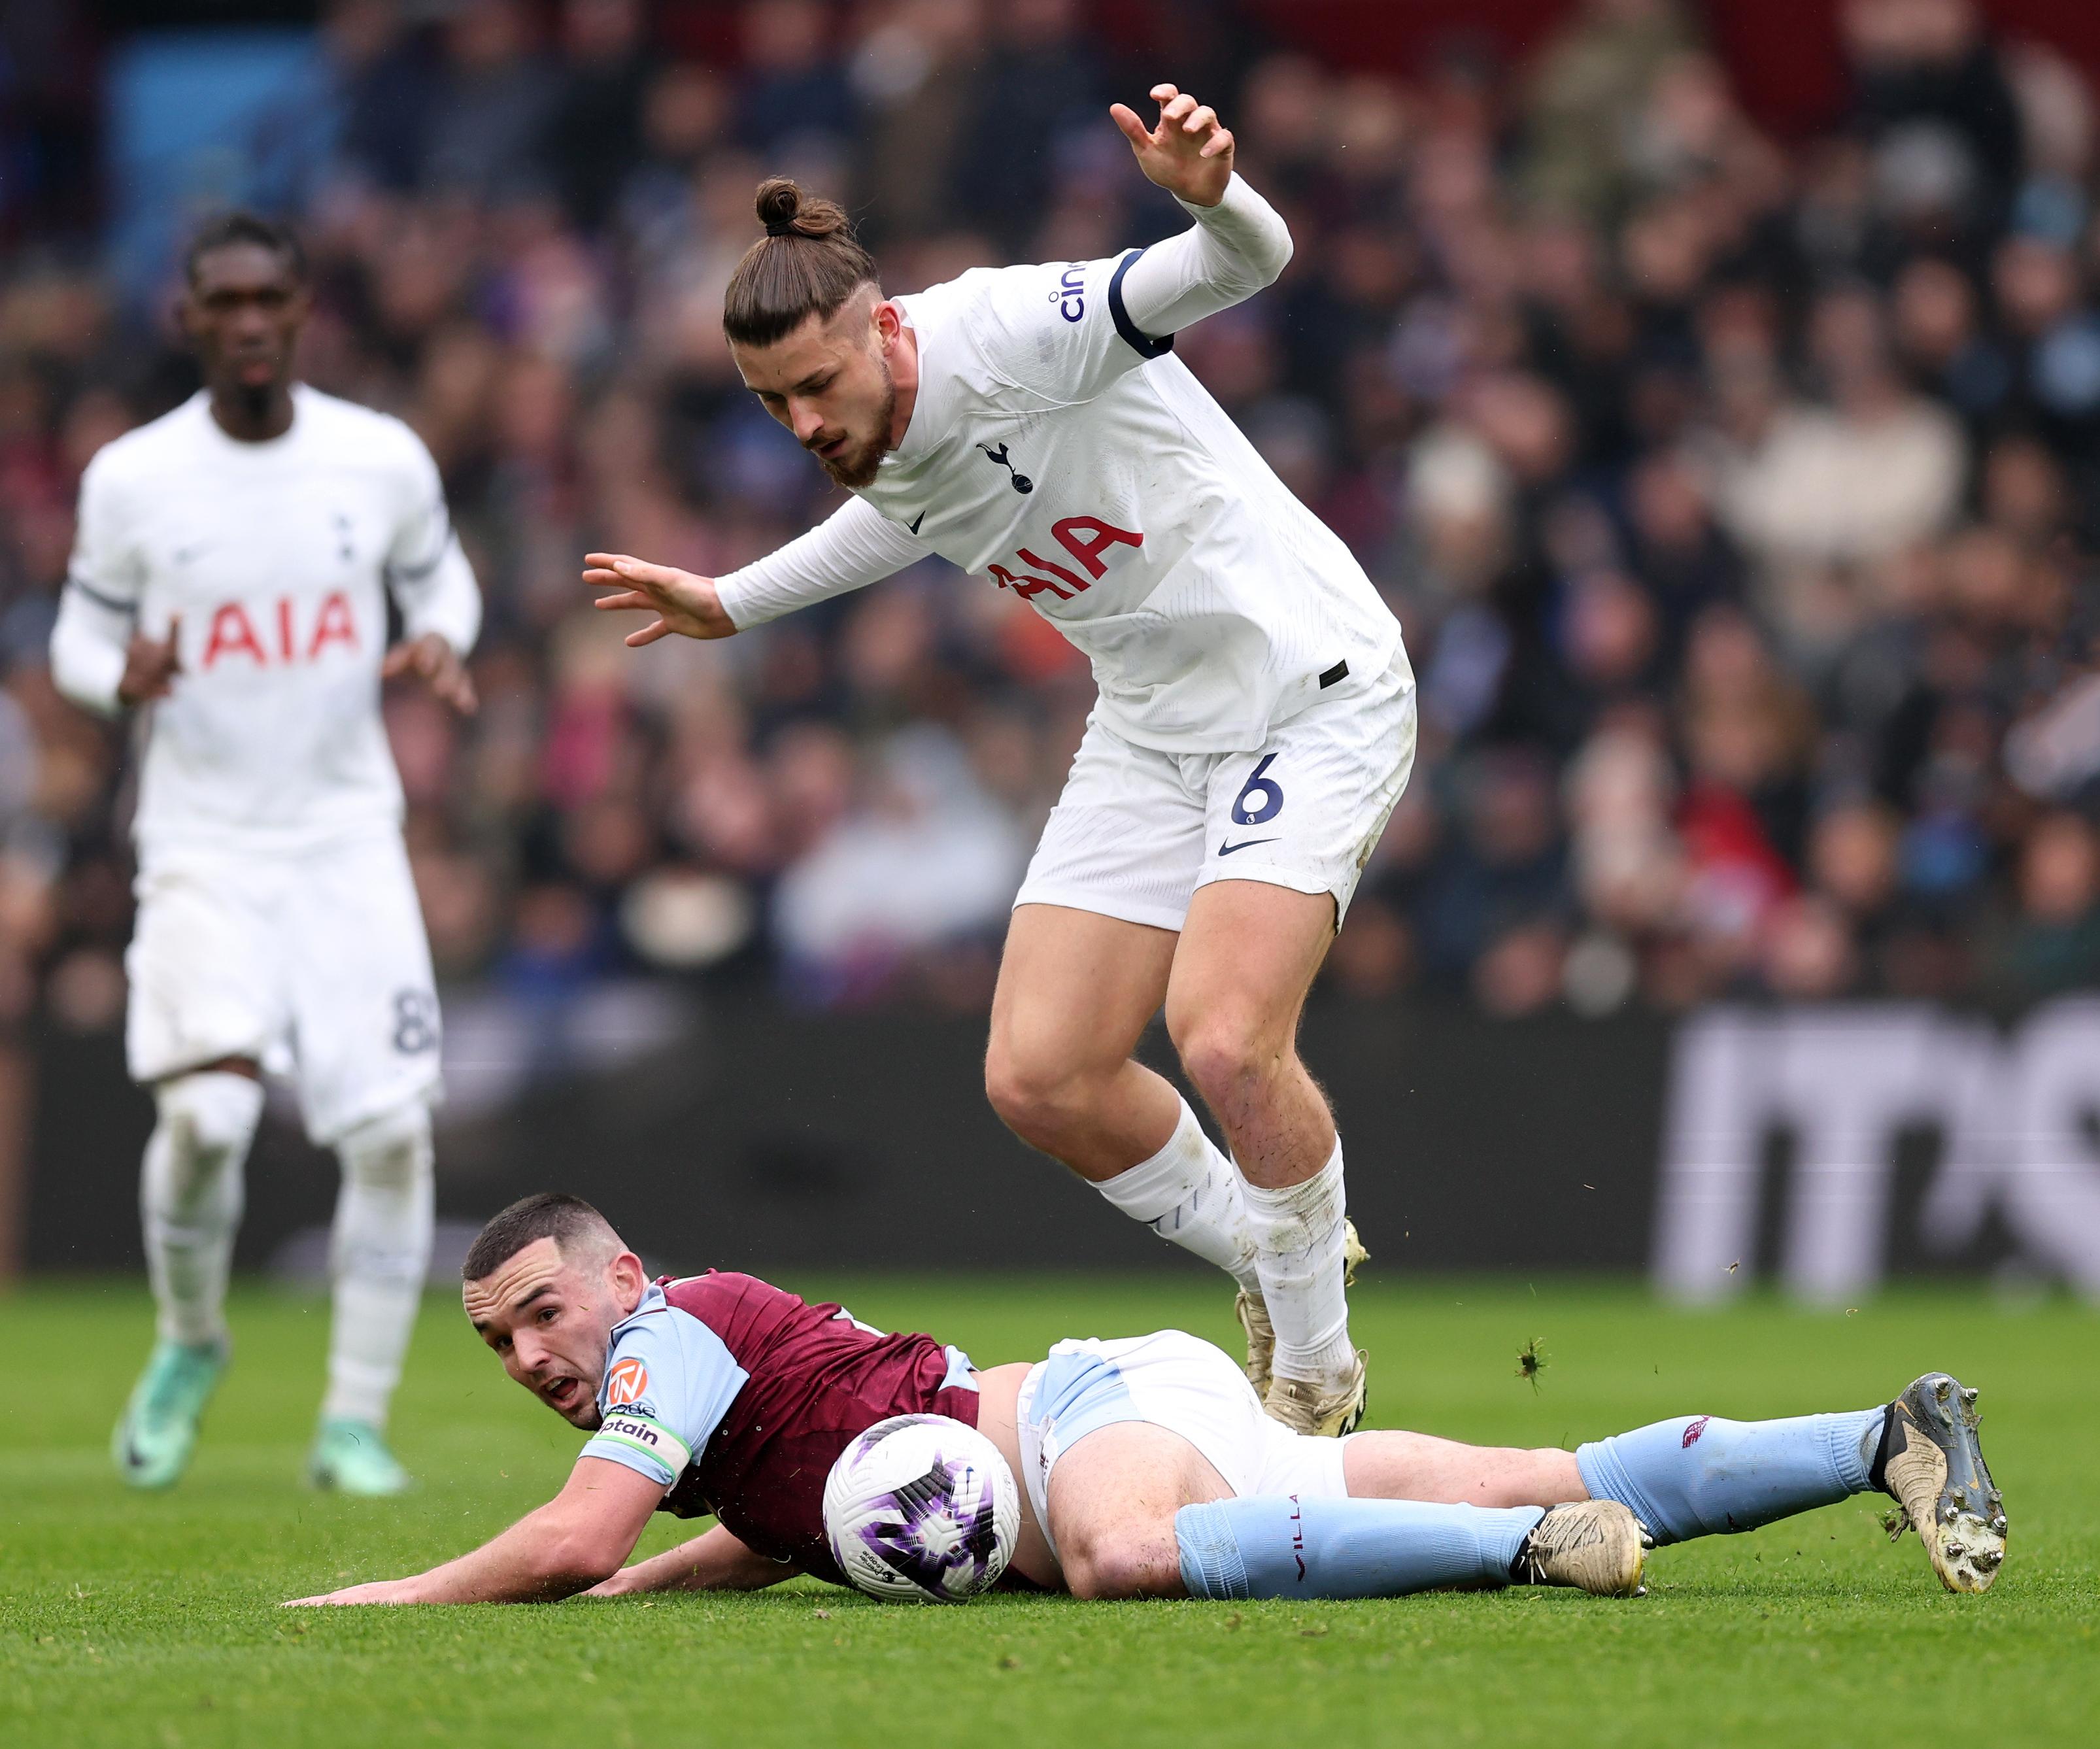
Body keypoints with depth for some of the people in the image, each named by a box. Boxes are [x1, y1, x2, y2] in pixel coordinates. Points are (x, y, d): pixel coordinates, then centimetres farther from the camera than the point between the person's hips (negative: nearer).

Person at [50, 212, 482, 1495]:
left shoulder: (384, 461, -1)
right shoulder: (132, 479, -4)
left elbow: (441, 577, 15)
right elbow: (81, 633, 7)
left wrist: (438, 643, -7)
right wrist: (123, 677, -16)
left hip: (350, 837, 2)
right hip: (203, 846, -2)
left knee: (392, 1133, -6)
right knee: (204, 1112, -20)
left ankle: (357, 1421, 9)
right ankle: (190, 1344, 10)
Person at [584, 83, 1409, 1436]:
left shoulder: (1017, 333, -25)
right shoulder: (875, 438, -2)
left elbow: (1246, 263, -37)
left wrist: (1214, 197, -59)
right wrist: (736, 602, 30)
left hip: (1311, 693, -8)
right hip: (1151, 730, 8)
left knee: (1226, 1041, -24)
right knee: (1040, 1080, -1)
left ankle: (1318, 1368, -1)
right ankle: (1268, 1259, 24)